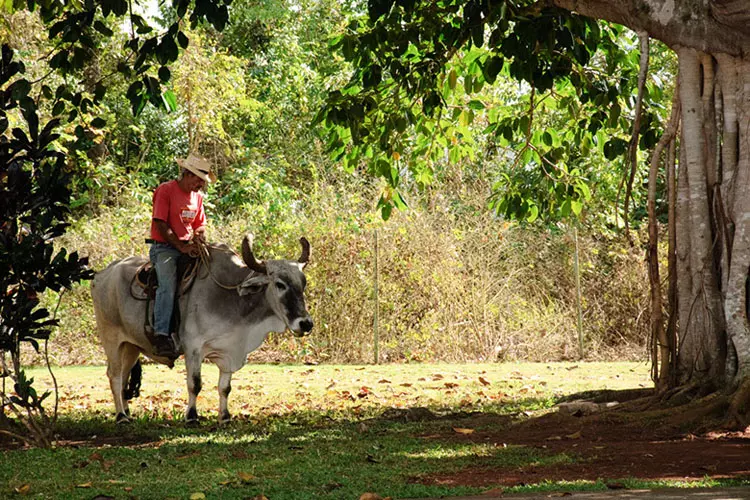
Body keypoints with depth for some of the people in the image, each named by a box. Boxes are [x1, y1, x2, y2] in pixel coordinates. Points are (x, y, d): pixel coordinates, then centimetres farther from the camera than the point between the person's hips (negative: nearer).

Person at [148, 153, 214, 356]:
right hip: (164, 247, -7)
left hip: (188, 248, 7)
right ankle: (161, 336, -39)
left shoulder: (197, 197, 15)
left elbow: (200, 224, 21)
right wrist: (181, 247, -19)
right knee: (168, 284, -30)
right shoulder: (165, 190, -7)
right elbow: (160, 224, -13)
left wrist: (199, 236, -5)